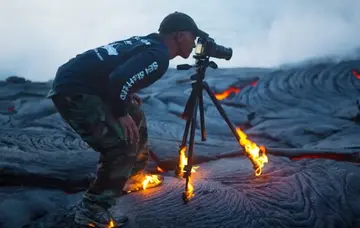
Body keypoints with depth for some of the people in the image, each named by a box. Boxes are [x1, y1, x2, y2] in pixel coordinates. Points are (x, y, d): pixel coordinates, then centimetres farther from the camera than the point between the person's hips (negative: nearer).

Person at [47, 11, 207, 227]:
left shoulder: (148, 43, 14)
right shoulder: (159, 55, -15)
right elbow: (118, 79, -28)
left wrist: (128, 100, 13)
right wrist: (121, 114, -13)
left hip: (83, 83, 10)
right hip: (74, 91, -10)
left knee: (135, 117, 21)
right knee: (123, 145, -12)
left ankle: (135, 177, 35)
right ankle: (93, 209, -3)